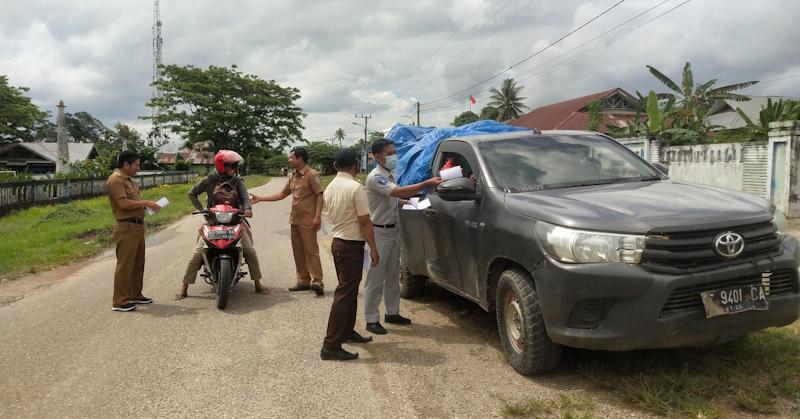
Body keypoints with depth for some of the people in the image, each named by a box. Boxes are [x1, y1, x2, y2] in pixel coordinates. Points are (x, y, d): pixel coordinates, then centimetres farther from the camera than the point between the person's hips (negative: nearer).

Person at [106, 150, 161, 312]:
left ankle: (135, 295, 28)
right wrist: (146, 203, -16)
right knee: (125, 265, -6)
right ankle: (120, 302, -1)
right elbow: (123, 203, -23)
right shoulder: (116, 180, -13)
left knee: (138, 264, 17)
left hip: (137, 226, 10)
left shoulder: (129, 179, 19)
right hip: (126, 228, -10)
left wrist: (148, 205, 7)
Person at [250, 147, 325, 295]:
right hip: (295, 220, 9)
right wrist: (260, 199, 19)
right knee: (298, 251, 11)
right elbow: (282, 194, 22)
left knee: (311, 251, -9)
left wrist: (317, 216, -21)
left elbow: (319, 195, -14)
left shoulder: (311, 175, -9)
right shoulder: (293, 177, 17)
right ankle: (303, 281, 18)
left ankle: (317, 282, -7)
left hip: (307, 221, -9)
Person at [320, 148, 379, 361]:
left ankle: (347, 331, 33)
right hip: (351, 245, -9)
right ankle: (331, 345, -6)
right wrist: (373, 248, -11)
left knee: (349, 289, 21)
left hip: (337, 241, 9)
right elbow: (364, 221, -17)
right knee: (345, 293, -7)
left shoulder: (330, 188, 8)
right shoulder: (355, 187, -17)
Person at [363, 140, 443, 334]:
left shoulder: (391, 174, 12)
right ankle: (371, 320, 4)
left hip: (393, 229, 9)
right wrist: (427, 183, -33)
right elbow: (399, 192, -31)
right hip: (378, 232, -9)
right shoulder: (375, 177, -18)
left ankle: (392, 313, 27)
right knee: (375, 278, -3)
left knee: (392, 275, 15)